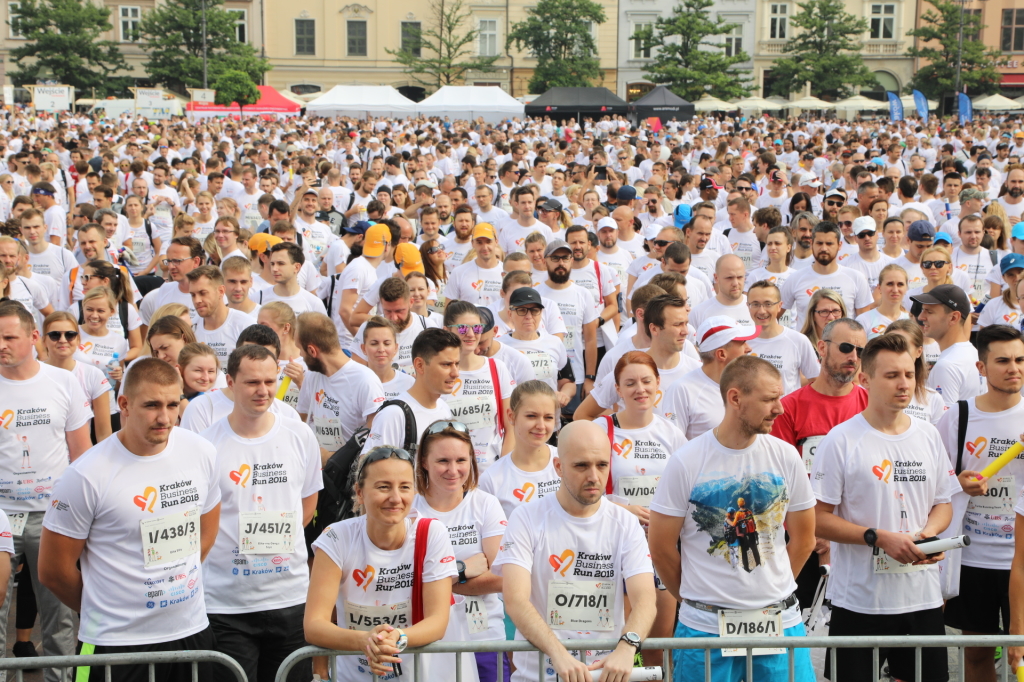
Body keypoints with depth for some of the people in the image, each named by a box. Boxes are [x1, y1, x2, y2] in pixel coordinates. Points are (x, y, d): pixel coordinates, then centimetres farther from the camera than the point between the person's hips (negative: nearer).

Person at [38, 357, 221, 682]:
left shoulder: (202, 453, -1)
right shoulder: (86, 476, -15)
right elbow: (53, 570, -6)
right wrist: (103, 610, 5)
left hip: (192, 631, 4)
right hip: (116, 644, -4)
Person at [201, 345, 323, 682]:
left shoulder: (301, 438, 4)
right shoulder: (206, 445, -6)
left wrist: (278, 540, 5)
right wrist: (231, 546, -6)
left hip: (290, 598, 3)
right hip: (226, 603, -3)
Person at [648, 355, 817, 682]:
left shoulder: (785, 456, 0)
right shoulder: (685, 462, -9)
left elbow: (804, 538, 10)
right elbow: (661, 546, -2)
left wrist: (772, 588, 9)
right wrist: (696, 597, 6)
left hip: (780, 620, 3)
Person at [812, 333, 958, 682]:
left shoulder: (928, 435, 7)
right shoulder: (840, 441, -8)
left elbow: (943, 503, 15)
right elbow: (818, 519, -9)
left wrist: (930, 532, -6)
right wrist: (880, 538, -19)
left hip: (923, 597, 4)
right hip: (860, 600, -4)